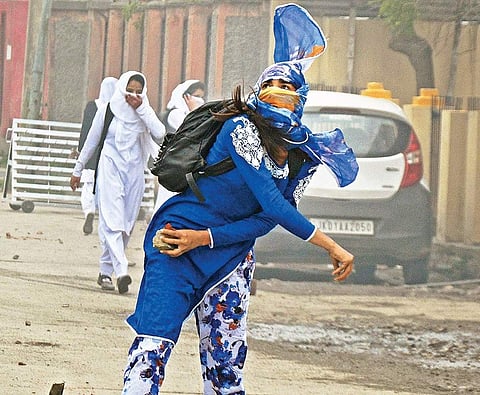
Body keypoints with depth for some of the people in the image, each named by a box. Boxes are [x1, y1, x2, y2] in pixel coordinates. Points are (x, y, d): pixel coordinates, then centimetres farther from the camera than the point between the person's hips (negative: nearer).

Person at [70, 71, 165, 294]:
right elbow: (91, 142, 11)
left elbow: (160, 134, -13)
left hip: (134, 173, 3)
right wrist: (78, 169, 16)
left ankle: (106, 272, 14)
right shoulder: (107, 110, 2)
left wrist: (141, 109, -14)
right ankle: (121, 271, -27)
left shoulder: (145, 112, 5)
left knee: (126, 225, 3)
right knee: (112, 222, -16)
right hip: (110, 170, -3)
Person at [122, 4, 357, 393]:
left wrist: (202, 239, -18)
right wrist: (332, 247, -23)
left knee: (228, 361, 3)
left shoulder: (304, 157, 1)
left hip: (230, 254, 6)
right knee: (154, 343, -17)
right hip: (176, 241, -6)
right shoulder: (242, 128, -18)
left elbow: (264, 222, -5)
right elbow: (271, 203, -24)